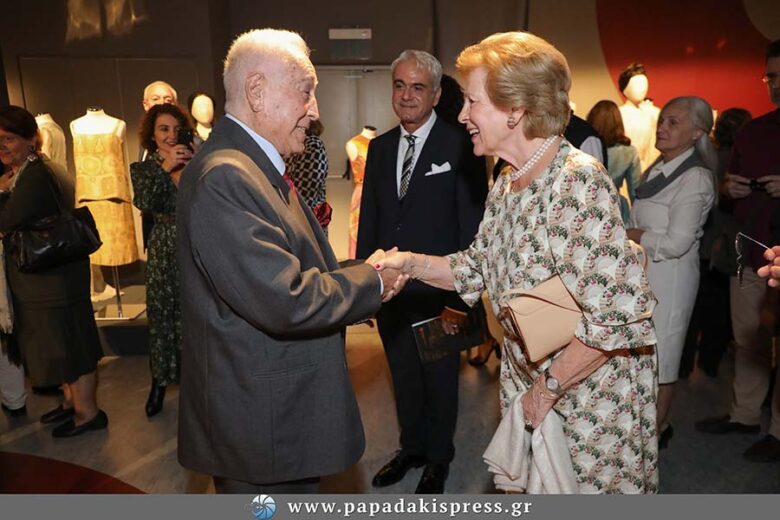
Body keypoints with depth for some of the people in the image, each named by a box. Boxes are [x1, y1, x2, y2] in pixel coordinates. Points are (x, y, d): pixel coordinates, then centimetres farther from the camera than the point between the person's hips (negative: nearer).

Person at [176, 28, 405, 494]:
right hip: (263, 425, -10)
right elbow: (288, 301, -28)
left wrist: (361, 281, -1)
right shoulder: (223, 177, -24)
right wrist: (371, 281, -13)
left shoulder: (258, 168, 10)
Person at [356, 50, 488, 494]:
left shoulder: (460, 147, -10)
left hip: (437, 291, -4)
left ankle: (439, 458, 39)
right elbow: (369, 219, 9)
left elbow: (472, 226, -12)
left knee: (440, 382, 15)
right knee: (404, 378, 20)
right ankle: (411, 448, 43)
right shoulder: (380, 147, 7)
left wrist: (460, 298, -14)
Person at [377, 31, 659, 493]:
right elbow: (477, 270, 8)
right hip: (528, 386, 7)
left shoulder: (578, 180, -25)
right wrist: (409, 262, -6)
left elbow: (618, 313, -28)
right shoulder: (507, 185, 2)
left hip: (590, 395, -7)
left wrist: (550, 387, -19)